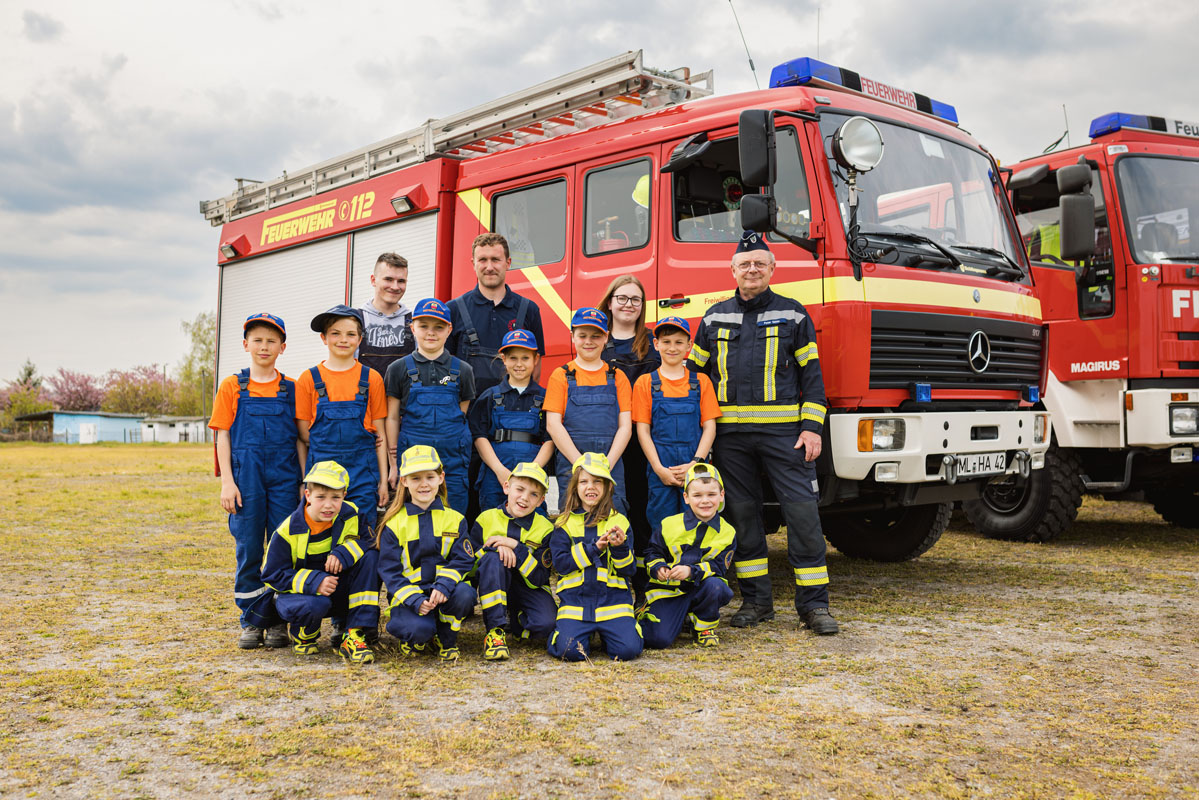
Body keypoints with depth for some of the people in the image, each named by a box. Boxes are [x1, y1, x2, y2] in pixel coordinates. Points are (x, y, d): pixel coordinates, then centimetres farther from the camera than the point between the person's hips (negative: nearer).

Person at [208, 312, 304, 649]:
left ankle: (278, 620, 12)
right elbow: (222, 435, 4)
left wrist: (305, 482, 3)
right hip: (246, 478, 0)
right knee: (248, 550, 2)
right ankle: (252, 620, 14)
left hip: (284, 478, 1)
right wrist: (227, 481, -4)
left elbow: (299, 438, 8)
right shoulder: (232, 387, 6)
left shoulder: (292, 389, 7)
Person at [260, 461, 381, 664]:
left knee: (370, 556, -22)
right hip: (297, 592, -3)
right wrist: (314, 582, -29)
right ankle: (303, 635, 3)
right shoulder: (289, 530, -17)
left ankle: (355, 636, -24)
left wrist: (343, 553, -28)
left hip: (338, 592, 4)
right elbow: (273, 574, -14)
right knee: (315, 605, -40)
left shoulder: (350, 514, -9)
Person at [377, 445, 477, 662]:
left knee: (464, 593, -33)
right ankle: (414, 636, 7)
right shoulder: (394, 524, 2)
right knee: (419, 628, -33)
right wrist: (415, 600, -19)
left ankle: (446, 640, -3)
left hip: (443, 594, 2)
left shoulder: (456, 520, 7)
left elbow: (463, 560, -1)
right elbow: (390, 571, -3)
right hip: (408, 595, -2)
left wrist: (443, 586, -22)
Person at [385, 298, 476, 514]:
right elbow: (392, 418, 6)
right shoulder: (399, 369, 5)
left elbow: (464, 417, 11)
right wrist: (393, 464, 3)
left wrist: (463, 459, 7)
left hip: (453, 463, 1)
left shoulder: (462, 370, 7)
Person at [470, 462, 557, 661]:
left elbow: (539, 579, -14)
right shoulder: (487, 519, -5)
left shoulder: (544, 529, -7)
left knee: (546, 625, -30)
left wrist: (516, 547, -25)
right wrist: (495, 547, -21)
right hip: (494, 588, 1)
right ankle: (495, 629, -26)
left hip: (530, 590, 0)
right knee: (492, 558, -31)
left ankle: (510, 622, 4)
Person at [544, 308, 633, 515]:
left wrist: (606, 465, -9)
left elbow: (625, 426, 5)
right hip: (571, 466, -1)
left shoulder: (617, 377, 12)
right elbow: (553, 425, -2)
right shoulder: (561, 375, 7)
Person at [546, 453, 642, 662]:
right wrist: (594, 548, -14)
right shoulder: (564, 523, 6)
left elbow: (629, 570, 4)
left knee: (627, 649, -20)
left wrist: (620, 548, -17)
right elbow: (560, 563, -5)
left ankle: (605, 632, 13)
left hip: (612, 599, 1)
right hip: (575, 600, -1)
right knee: (570, 650, -22)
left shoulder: (619, 521, 8)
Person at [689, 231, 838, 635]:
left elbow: (811, 375, 5)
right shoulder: (715, 318, 12)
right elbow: (695, 373, 16)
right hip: (730, 434, 2)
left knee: (802, 512, -5)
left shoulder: (793, 314, 8)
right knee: (742, 514, 6)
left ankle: (813, 604, 3)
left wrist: (811, 427, -5)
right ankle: (756, 600, 17)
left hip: (784, 432, -2)